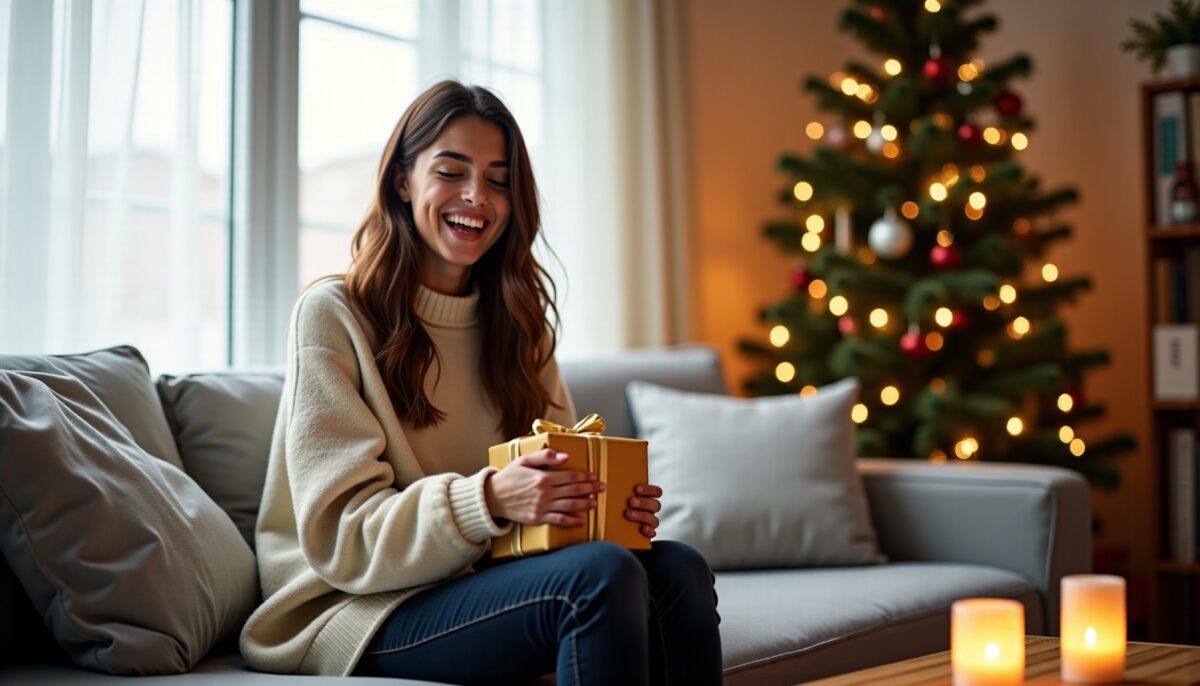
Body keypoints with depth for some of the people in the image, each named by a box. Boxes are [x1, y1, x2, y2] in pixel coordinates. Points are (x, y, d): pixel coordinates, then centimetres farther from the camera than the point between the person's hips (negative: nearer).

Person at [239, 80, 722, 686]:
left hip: (488, 583, 6)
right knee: (601, 575, -31)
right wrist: (489, 500, -29)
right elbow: (341, 538, -13)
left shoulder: (518, 323, 13)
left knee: (680, 570, -23)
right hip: (359, 611, -5)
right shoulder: (335, 313, -5)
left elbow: (560, 481, 13)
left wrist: (618, 505, -11)